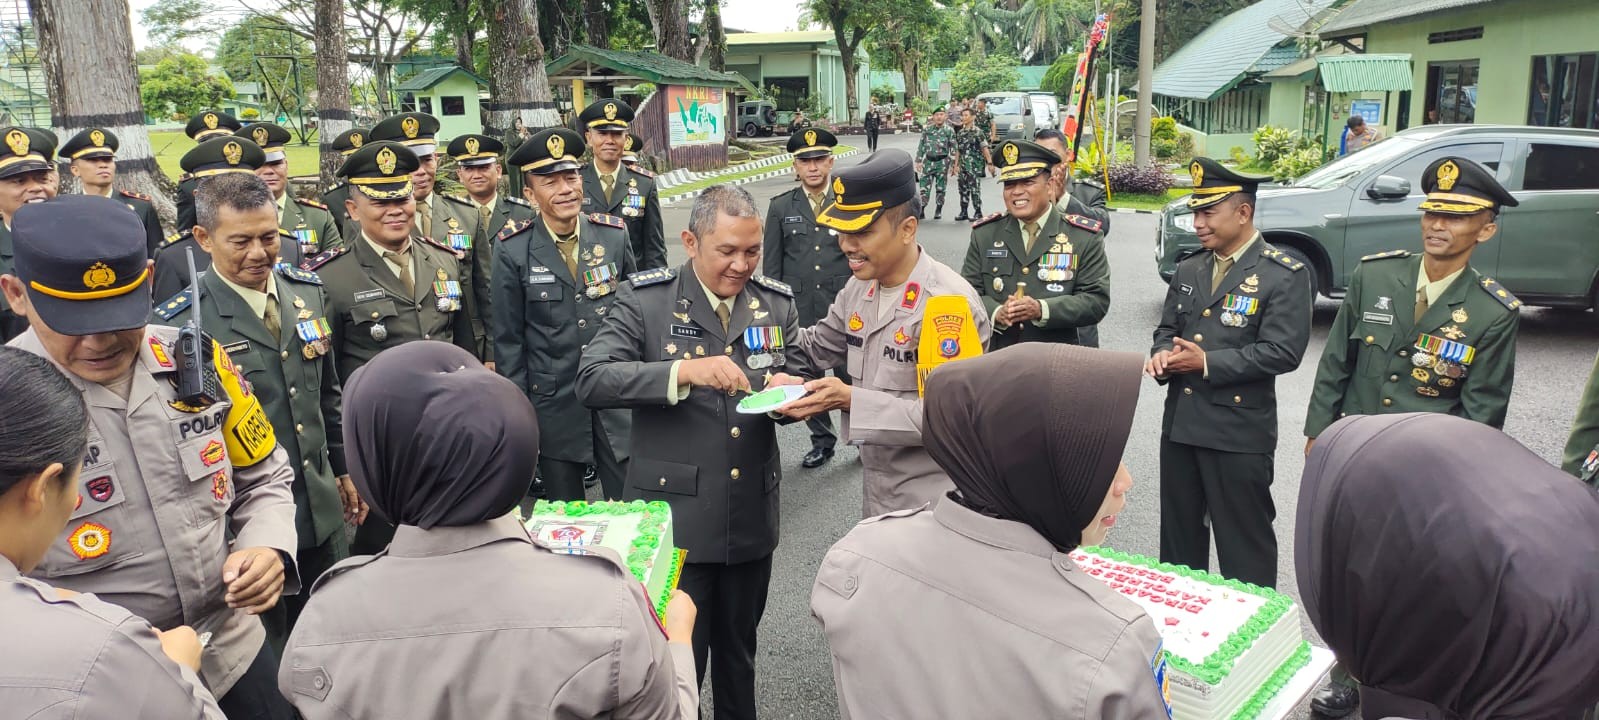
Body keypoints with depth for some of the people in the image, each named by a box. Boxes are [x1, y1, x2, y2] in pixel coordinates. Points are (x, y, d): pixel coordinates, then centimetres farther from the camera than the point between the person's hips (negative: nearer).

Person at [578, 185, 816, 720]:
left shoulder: (777, 303, 4)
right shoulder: (645, 299, -9)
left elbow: (800, 377, 11)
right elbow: (592, 379, -18)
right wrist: (685, 371, -30)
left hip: (753, 516, 4)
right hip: (676, 517, -4)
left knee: (738, 651, 22)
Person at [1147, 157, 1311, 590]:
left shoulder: (1285, 275, -10)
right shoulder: (1189, 269, 12)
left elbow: (1282, 352, -17)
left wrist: (1207, 364, -19)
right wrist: (1162, 355, -8)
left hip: (1239, 430, -7)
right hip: (1180, 422, 7)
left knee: (1243, 542, 5)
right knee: (1178, 534, 18)